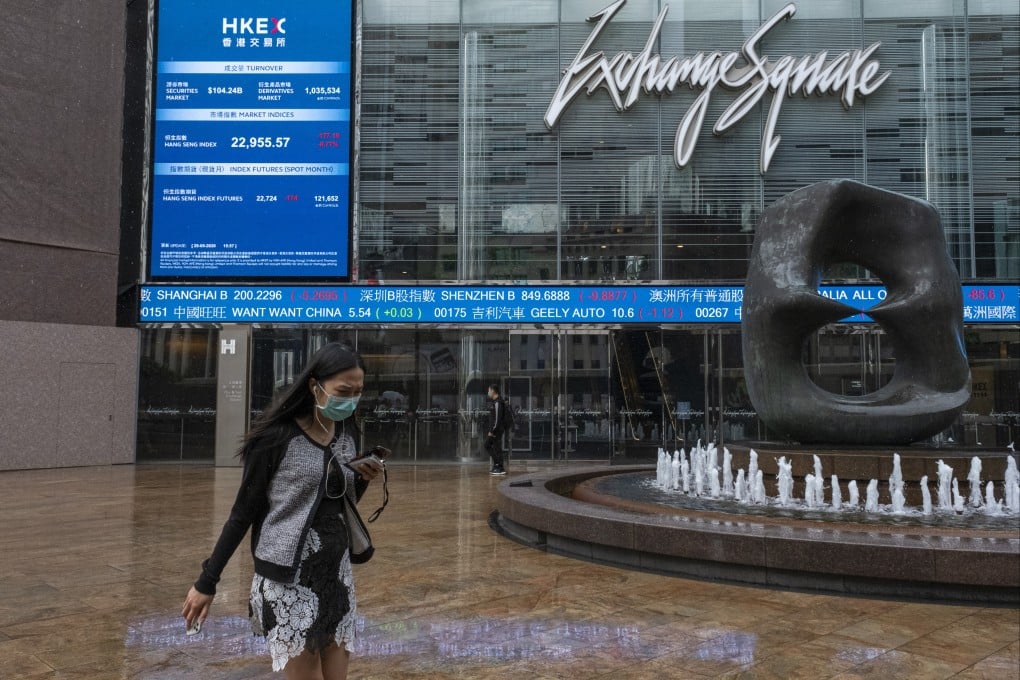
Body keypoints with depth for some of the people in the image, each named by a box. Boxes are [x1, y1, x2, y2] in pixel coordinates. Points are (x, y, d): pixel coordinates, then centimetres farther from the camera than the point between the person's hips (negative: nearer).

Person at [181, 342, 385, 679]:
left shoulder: (348, 433, 4)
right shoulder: (277, 436, -15)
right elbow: (244, 511, -8)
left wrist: (362, 480, -6)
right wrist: (207, 581, -5)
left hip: (336, 572, 6)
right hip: (287, 577, -6)